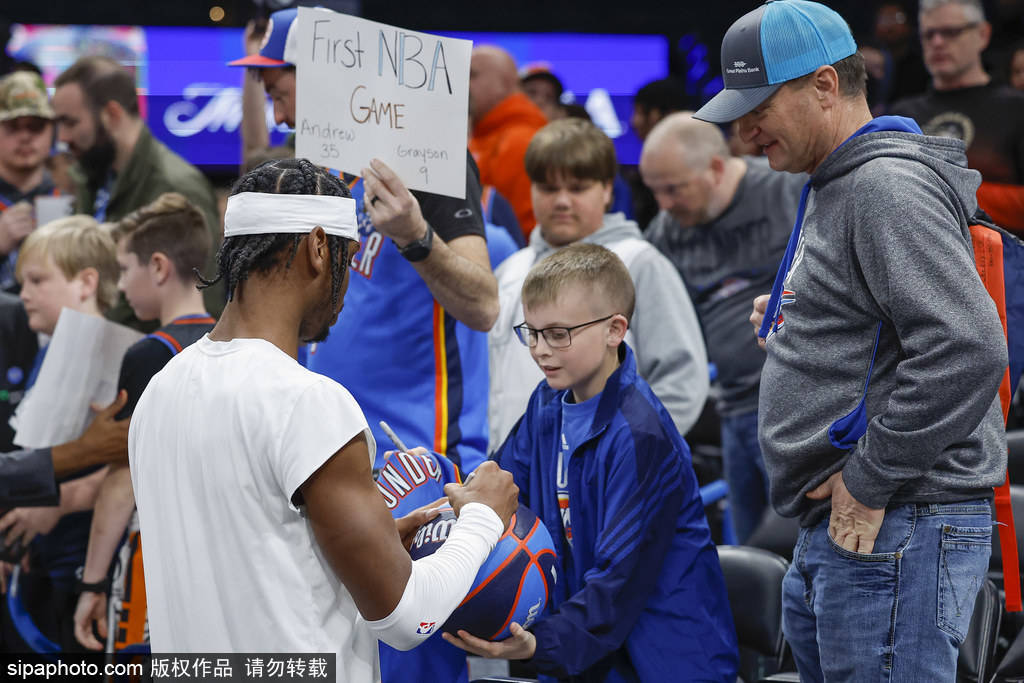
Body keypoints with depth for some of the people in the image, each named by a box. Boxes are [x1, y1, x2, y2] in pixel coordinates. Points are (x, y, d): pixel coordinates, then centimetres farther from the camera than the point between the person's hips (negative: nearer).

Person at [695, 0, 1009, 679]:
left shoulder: (891, 185, -14)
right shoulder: (833, 189, 19)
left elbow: (967, 350, -25)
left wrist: (869, 483, -19)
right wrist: (791, 326, 13)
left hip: (895, 535, -11)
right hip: (835, 537, 11)